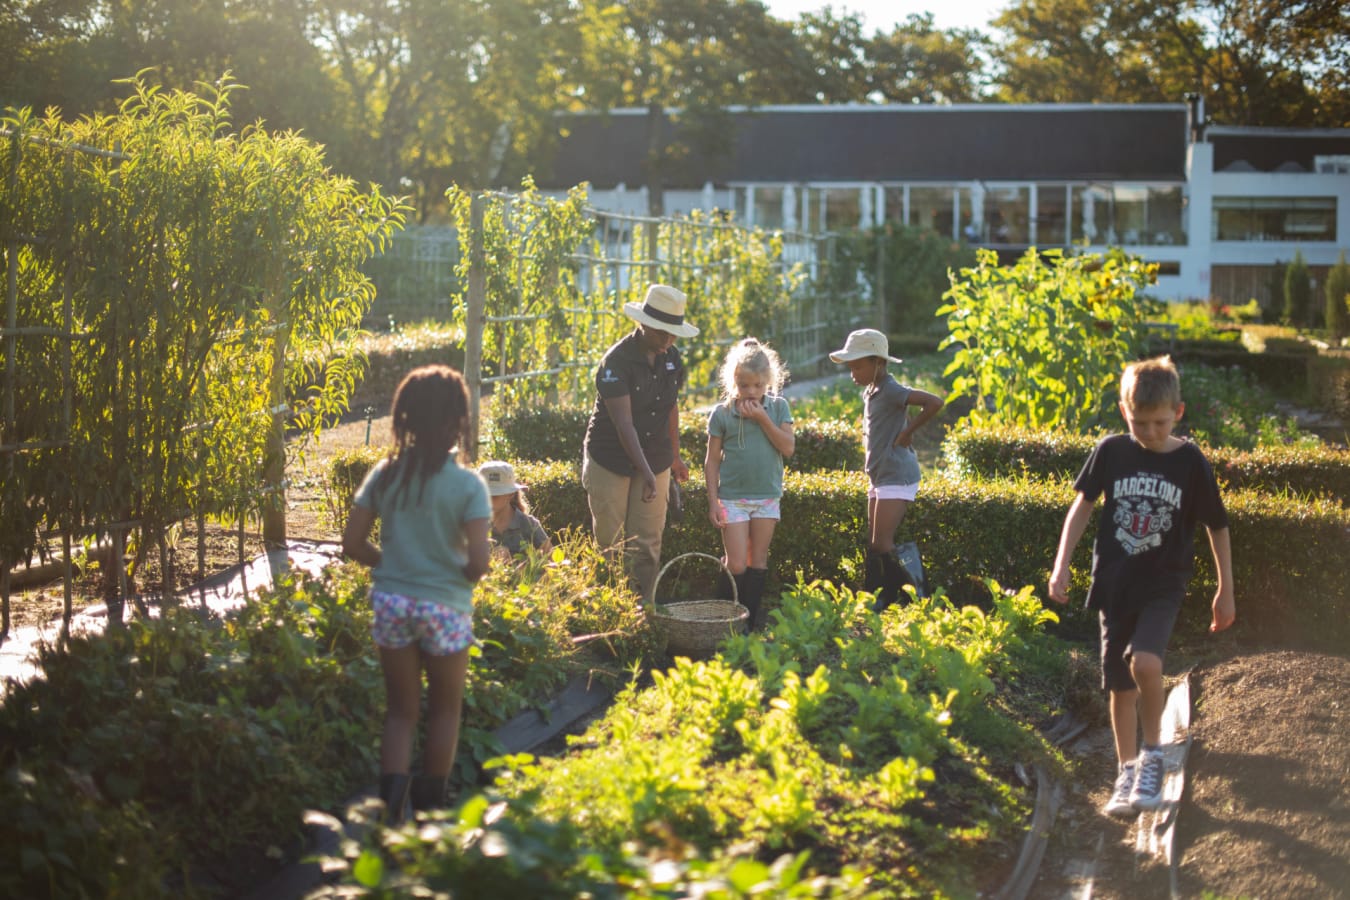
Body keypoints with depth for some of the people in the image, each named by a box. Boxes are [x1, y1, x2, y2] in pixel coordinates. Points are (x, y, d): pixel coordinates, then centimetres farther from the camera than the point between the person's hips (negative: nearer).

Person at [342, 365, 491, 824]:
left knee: (401, 711, 13)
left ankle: (392, 800, -7)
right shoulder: (467, 484, -13)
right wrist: (464, 575, 4)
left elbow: (352, 542, -1)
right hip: (446, 608, -3)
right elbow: (478, 561, -18)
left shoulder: (385, 473, -3)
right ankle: (431, 808, 26)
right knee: (444, 709, 18)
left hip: (392, 602, 3)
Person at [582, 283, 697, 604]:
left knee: (647, 546, 1)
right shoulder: (617, 361, -18)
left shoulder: (671, 358, 2)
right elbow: (623, 423, -25)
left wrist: (674, 457, 22)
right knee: (610, 545, 0)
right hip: (610, 463, -5)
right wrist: (646, 473, -33)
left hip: (655, 461, 5)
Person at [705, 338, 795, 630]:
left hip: (767, 496, 2)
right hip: (733, 498, -2)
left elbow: (788, 447, -9)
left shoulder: (778, 407, 1)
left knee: (758, 561, 8)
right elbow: (712, 461, 0)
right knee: (736, 564, -6)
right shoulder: (721, 413, -4)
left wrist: (763, 419, -16)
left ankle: (751, 622, 16)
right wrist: (713, 501, -4)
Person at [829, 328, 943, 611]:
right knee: (873, 545, 10)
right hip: (879, 476, 10)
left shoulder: (891, 391, -17)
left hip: (897, 476, -10)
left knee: (881, 545, -11)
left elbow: (934, 402, -30)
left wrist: (907, 434, -21)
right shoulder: (870, 392, 12)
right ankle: (872, 601, 14)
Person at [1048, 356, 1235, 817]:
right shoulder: (1111, 451, -3)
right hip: (1114, 583, 2)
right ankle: (1127, 772, 22)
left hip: (1163, 584, -2)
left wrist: (1225, 591, 7)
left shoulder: (1191, 462, -7)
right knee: (1121, 686, 6)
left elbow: (1217, 526, 3)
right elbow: (1082, 505, 8)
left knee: (1145, 661, -25)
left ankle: (1152, 754, -4)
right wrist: (1061, 566, 1)